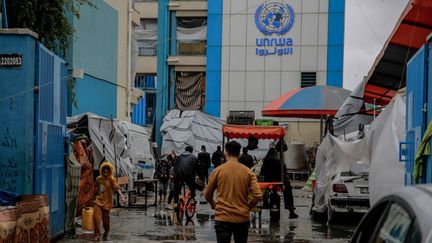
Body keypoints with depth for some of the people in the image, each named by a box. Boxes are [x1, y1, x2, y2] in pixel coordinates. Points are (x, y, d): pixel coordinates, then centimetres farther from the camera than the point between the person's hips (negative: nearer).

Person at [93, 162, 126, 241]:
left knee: (105, 219, 5)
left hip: (107, 202, -3)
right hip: (98, 201, 3)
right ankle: (97, 234, -9)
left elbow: (117, 188, -27)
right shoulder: (98, 179, 3)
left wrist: (122, 196, -41)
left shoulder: (112, 179, -11)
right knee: (96, 216, -17)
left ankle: (106, 232, 34)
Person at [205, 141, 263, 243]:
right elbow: (257, 195, -8)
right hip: (242, 218, 2)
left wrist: (213, 205, 25)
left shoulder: (217, 171, -4)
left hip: (222, 218, -2)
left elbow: (208, 195, 5)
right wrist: (247, 207, 10)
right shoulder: (248, 172, -1)